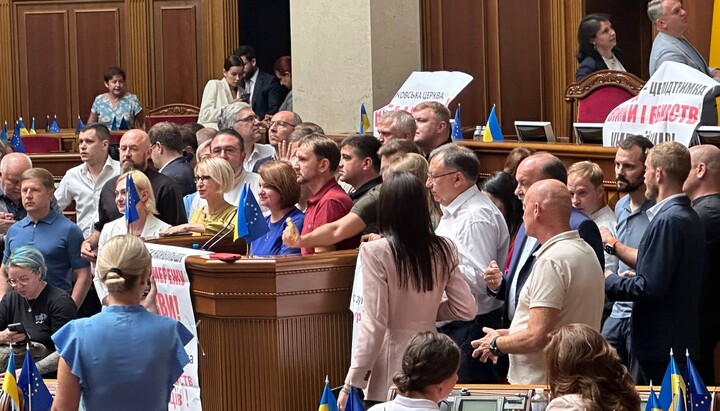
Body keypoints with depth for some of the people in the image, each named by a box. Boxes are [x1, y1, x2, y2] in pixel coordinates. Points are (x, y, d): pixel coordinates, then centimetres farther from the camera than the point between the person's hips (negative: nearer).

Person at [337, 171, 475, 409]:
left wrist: (351, 384, -8)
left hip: (388, 380, -5)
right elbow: (466, 310, 3)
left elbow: (374, 325, -14)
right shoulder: (443, 250, 0)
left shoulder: (376, 253, -13)